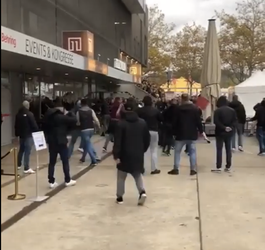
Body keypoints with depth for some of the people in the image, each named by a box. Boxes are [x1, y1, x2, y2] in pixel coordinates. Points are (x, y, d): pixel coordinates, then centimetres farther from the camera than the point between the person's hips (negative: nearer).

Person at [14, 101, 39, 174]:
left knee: (21, 150, 21)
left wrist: (17, 134, 25)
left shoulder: (18, 114, 8)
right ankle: (26, 168, -9)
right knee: (27, 151, -8)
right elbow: (34, 125, -15)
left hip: (21, 135, 7)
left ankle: (19, 165, 32)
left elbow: (16, 125, 15)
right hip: (28, 135, -7)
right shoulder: (29, 114, -15)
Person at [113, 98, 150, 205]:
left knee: (121, 177, 11)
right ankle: (142, 192, -4)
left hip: (125, 155, -3)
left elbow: (117, 141, -15)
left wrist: (116, 155, -13)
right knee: (138, 174, 17)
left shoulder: (121, 123, -11)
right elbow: (147, 139, 8)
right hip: (138, 154, 3)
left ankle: (120, 197, 16)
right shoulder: (142, 122, 3)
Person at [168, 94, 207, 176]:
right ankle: (193, 170, 3)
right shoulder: (195, 108, -1)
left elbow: (175, 122, -2)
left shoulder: (178, 109, -3)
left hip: (181, 134, -1)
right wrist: (201, 131, 4)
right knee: (192, 152, 5)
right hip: (192, 134, 1)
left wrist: (174, 133, 7)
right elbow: (198, 121, -3)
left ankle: (176, 169, 7)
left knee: (177, 151, 8)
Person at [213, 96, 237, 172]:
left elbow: (216, 122, -19)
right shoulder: (232, 110, 6)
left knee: (219, 149, -1)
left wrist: (224, 128, -17)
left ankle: (218, 167, -2)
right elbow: (235, 121, -1)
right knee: (228, 149, 9)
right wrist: (231, 128, -10)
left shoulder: (217, 111, -9)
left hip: (220, 132, -4)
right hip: (229, 132, 4)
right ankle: (228, 167, 11)